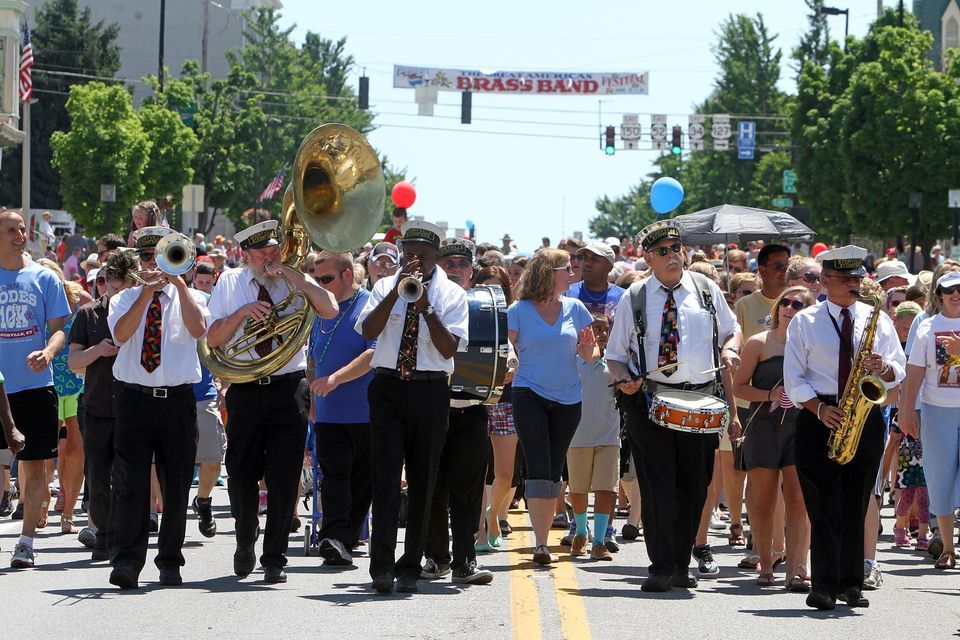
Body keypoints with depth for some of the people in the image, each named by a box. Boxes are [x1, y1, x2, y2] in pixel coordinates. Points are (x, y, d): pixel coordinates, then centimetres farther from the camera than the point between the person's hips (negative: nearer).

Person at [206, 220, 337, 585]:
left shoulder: (295, 282, 5)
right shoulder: (230, 283, 7)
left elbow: (330, 311, -13)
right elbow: (213, 339, 2)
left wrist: (292, 275, -14)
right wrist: (242, 312, -13)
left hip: (289, 390, -1)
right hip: (245, 391, 1)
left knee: (284, 479, -2)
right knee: (241, 475, 3)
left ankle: (274, 560, 6)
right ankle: (245, 544, 29)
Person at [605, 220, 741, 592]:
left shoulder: (707, 290, 10)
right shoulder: (633, 299, 6)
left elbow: (731, 329, 22)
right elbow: (616, 354, 10)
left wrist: (729, 349, -1)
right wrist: (624, 379, -11)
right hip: (650, 401, -2)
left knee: (694, 488, 5)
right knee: (657, 488, -8)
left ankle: (682, 566, 18)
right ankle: (661, 569, -5)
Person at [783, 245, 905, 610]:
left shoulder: (878, 319, 11)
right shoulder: (804, 322, 5)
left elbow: (898, 371, 11)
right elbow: (793, 378, 2)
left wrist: (883, 368, -12)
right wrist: (819, 408, -13)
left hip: (865, 416, 2)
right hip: (819, 417, -2)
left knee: (855, 505, 3)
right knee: (824, 505, -8)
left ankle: (851, 584, 10)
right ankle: (824, 586, -9)